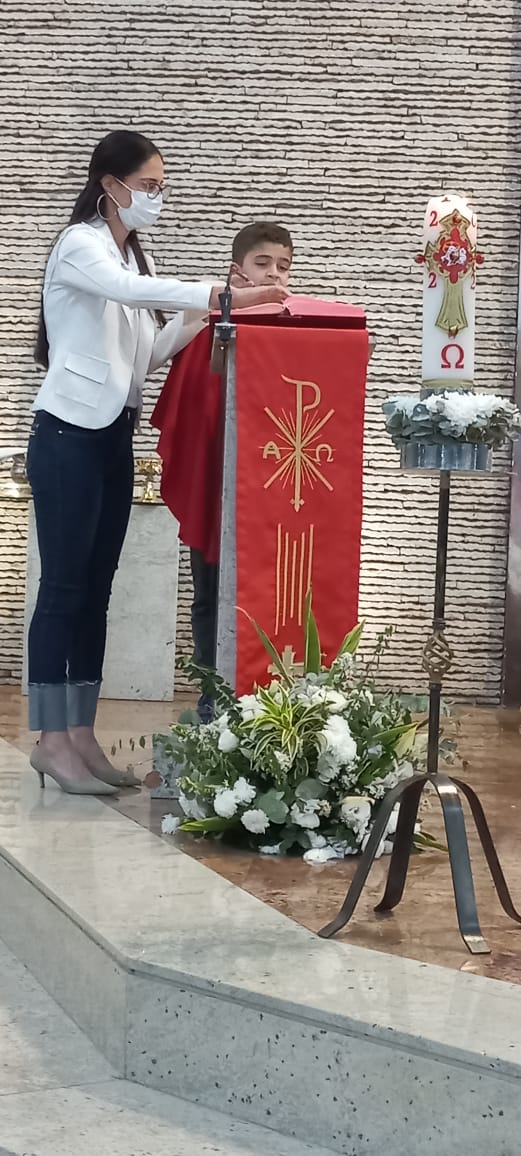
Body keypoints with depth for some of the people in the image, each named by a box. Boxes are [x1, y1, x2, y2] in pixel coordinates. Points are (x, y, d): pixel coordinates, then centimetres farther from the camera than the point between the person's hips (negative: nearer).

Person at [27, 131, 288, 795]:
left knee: (96, 589, 8)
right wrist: (223, 294, -35)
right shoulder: (81, 244, -8)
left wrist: (205, 314, 2)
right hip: (69, 434, -8)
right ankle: (50, 739, -2)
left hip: (113, 437, 8)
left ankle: (80, 734, 12)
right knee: (63, 588, -7)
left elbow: (148, 351, 15)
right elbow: (131, 290, -29)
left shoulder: (130, 258, 18)